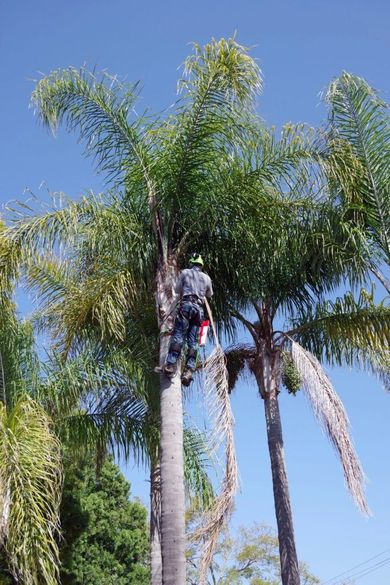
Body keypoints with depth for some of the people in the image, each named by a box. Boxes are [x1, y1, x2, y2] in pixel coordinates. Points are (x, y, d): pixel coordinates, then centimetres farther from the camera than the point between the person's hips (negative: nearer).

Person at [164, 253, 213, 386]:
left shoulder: (185, 272, 11)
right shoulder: (206, 277, 20)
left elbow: (177, 290, 16)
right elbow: (210, 295, 33)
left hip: (186, 304, -3)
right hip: (199, 308, 3)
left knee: (178, 335, -12)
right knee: (193, 340, 0)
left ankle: (171, 365, -27)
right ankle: (189, 370, -13)